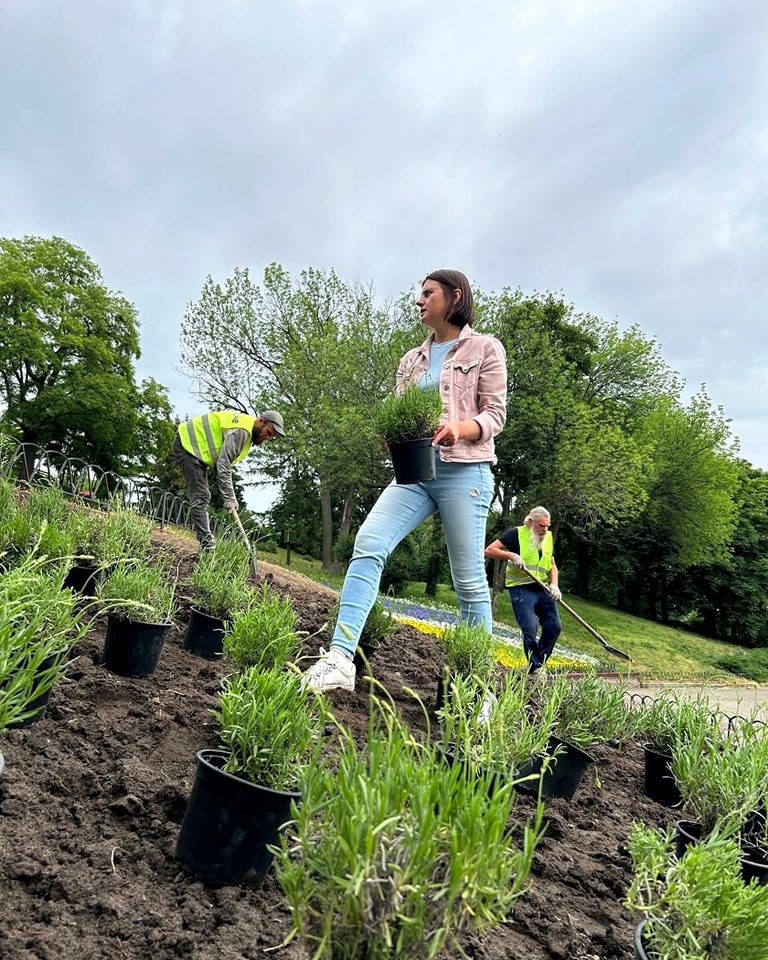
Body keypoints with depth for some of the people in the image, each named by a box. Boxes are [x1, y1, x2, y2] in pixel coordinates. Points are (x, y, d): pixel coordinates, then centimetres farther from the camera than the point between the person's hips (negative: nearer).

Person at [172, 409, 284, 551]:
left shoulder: (248, 430, 7)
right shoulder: (240, 430, -25)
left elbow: (224, 462, 12)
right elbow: (223, 465, -29)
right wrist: (229, 497, -28)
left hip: (197, 446, 11)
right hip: (187, 443, -11)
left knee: (202, 497, 9)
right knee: (199, 497, -15)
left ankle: (206, 545, 12)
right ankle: (207, 545, -18)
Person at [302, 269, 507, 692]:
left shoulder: (484, 348, 6)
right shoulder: (412, 360, 22)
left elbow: (495, 413, -1)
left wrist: (459, 427, -22)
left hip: (464, 471, -4)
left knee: (468, 579, -1)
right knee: (367, 544, -18)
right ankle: (339, 658, -21)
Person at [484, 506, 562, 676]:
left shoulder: (549, 538, 13)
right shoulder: (516, 533, -5)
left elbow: (552, 565, 19)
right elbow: (489, 550, -8)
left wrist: (554, 585, 2)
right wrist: (511, 555, -20)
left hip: (542, 589, 6)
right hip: (521, 588, -6)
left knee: (554, 627, 1)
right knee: (530, 628, -15)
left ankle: (539, 662, 18)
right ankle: (535, 668, 1)